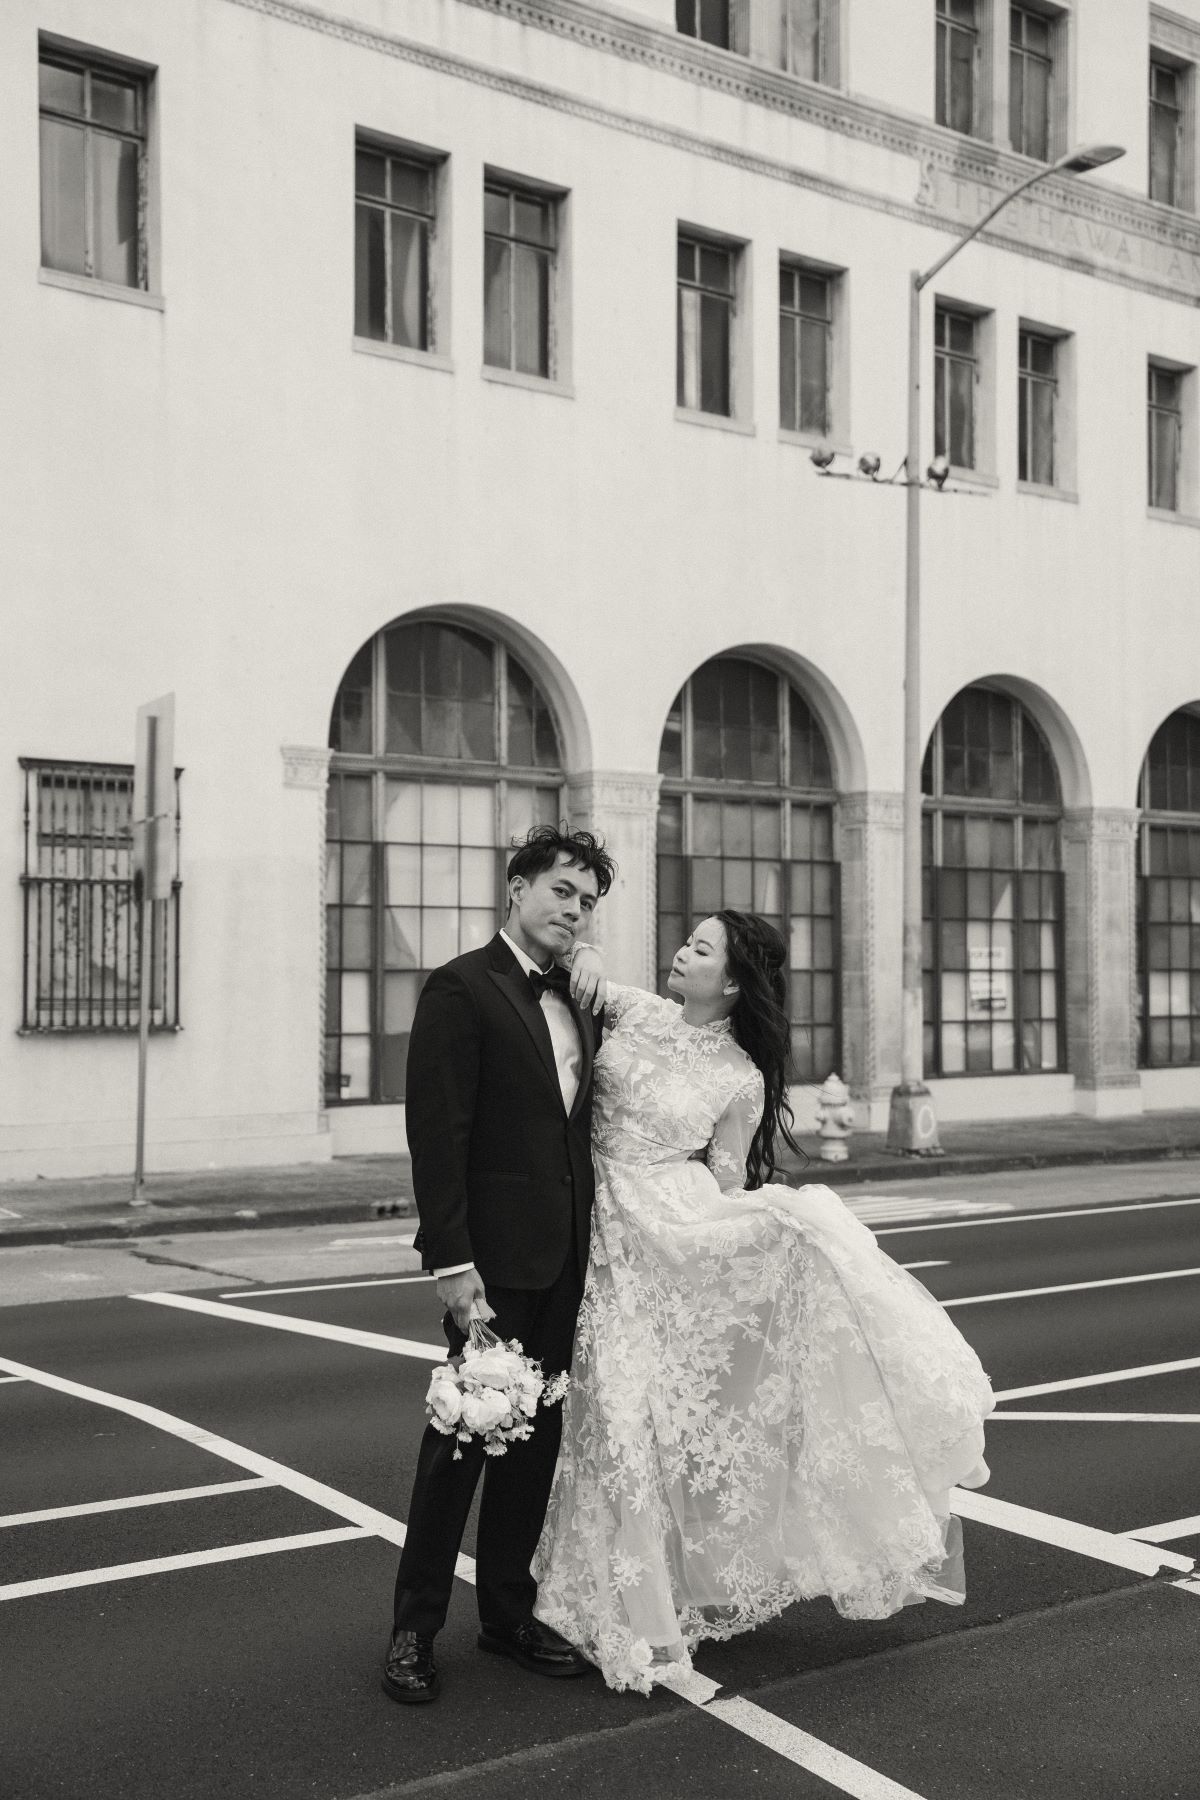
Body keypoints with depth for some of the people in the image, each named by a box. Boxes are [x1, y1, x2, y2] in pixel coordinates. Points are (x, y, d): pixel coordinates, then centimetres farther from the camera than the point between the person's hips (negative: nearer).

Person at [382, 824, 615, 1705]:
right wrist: (452, 1261, -19)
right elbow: (437, 1133, -15)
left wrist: (592, 1241, 11)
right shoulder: (461, 989, -9)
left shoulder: (578, 1006, 14)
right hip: (496, 1256, -7)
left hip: (566, 1257, 7)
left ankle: (509, 1610, 25)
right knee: (463, 1434, 0)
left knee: (537, 1433, 13)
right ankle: (415, 1627, 13)